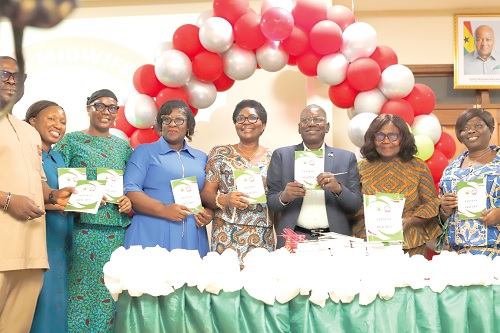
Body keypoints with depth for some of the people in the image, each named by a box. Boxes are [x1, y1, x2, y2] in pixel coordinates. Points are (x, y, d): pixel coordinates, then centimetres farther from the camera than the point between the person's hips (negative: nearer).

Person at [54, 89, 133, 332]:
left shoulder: (124, 146, 16)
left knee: (109, 290, 3)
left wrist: (130, 201, -3)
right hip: (82, 228, -3)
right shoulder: (71, 141, 6)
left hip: (117, 231, 3)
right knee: (79, 288, -5)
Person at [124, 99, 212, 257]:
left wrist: (209, 212, -2)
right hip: (151, 238, -3)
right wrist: (163, 210, -17)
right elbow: (130, 191, -3)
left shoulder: (201, 158, 18)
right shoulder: (145, 151, 7)